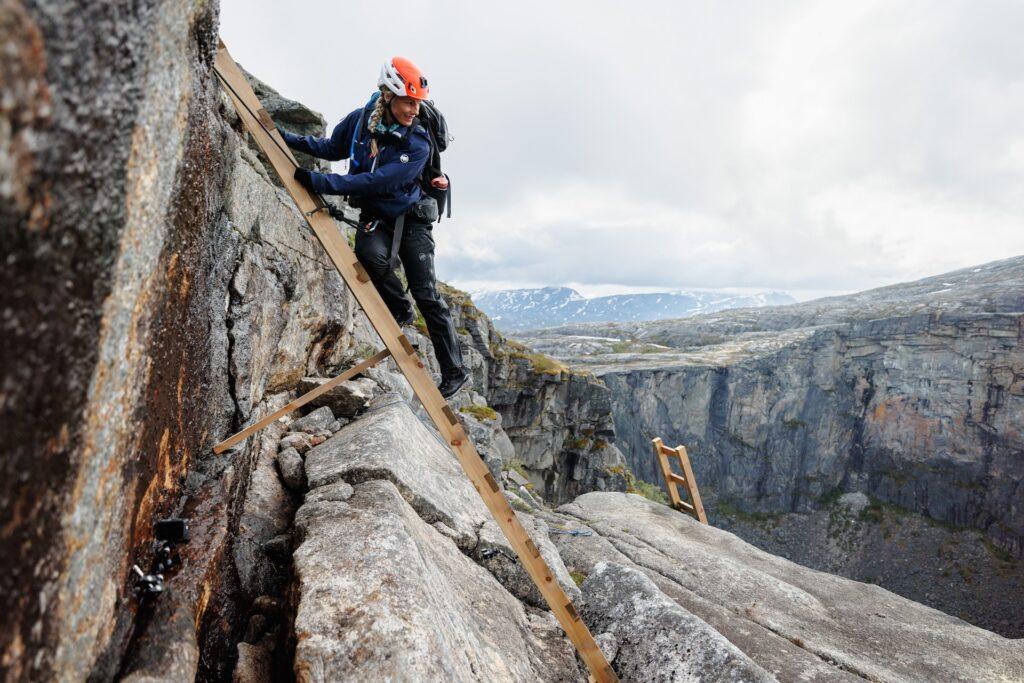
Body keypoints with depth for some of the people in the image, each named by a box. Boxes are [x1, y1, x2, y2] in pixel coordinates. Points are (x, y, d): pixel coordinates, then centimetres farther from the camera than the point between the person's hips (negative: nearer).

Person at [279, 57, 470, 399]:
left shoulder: (418, 143, -19)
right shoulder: (360, 120, -7)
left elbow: (376, 181, -29)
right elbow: (332, 148, 14)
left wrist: (318, 181, -31)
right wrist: (286, 138, 6)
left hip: (410, 218, -3)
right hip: (374, 216, 3)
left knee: (426, 294, -6)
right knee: (370, 253, -32)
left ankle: (454, 370, 4)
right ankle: (400, 311, -2)